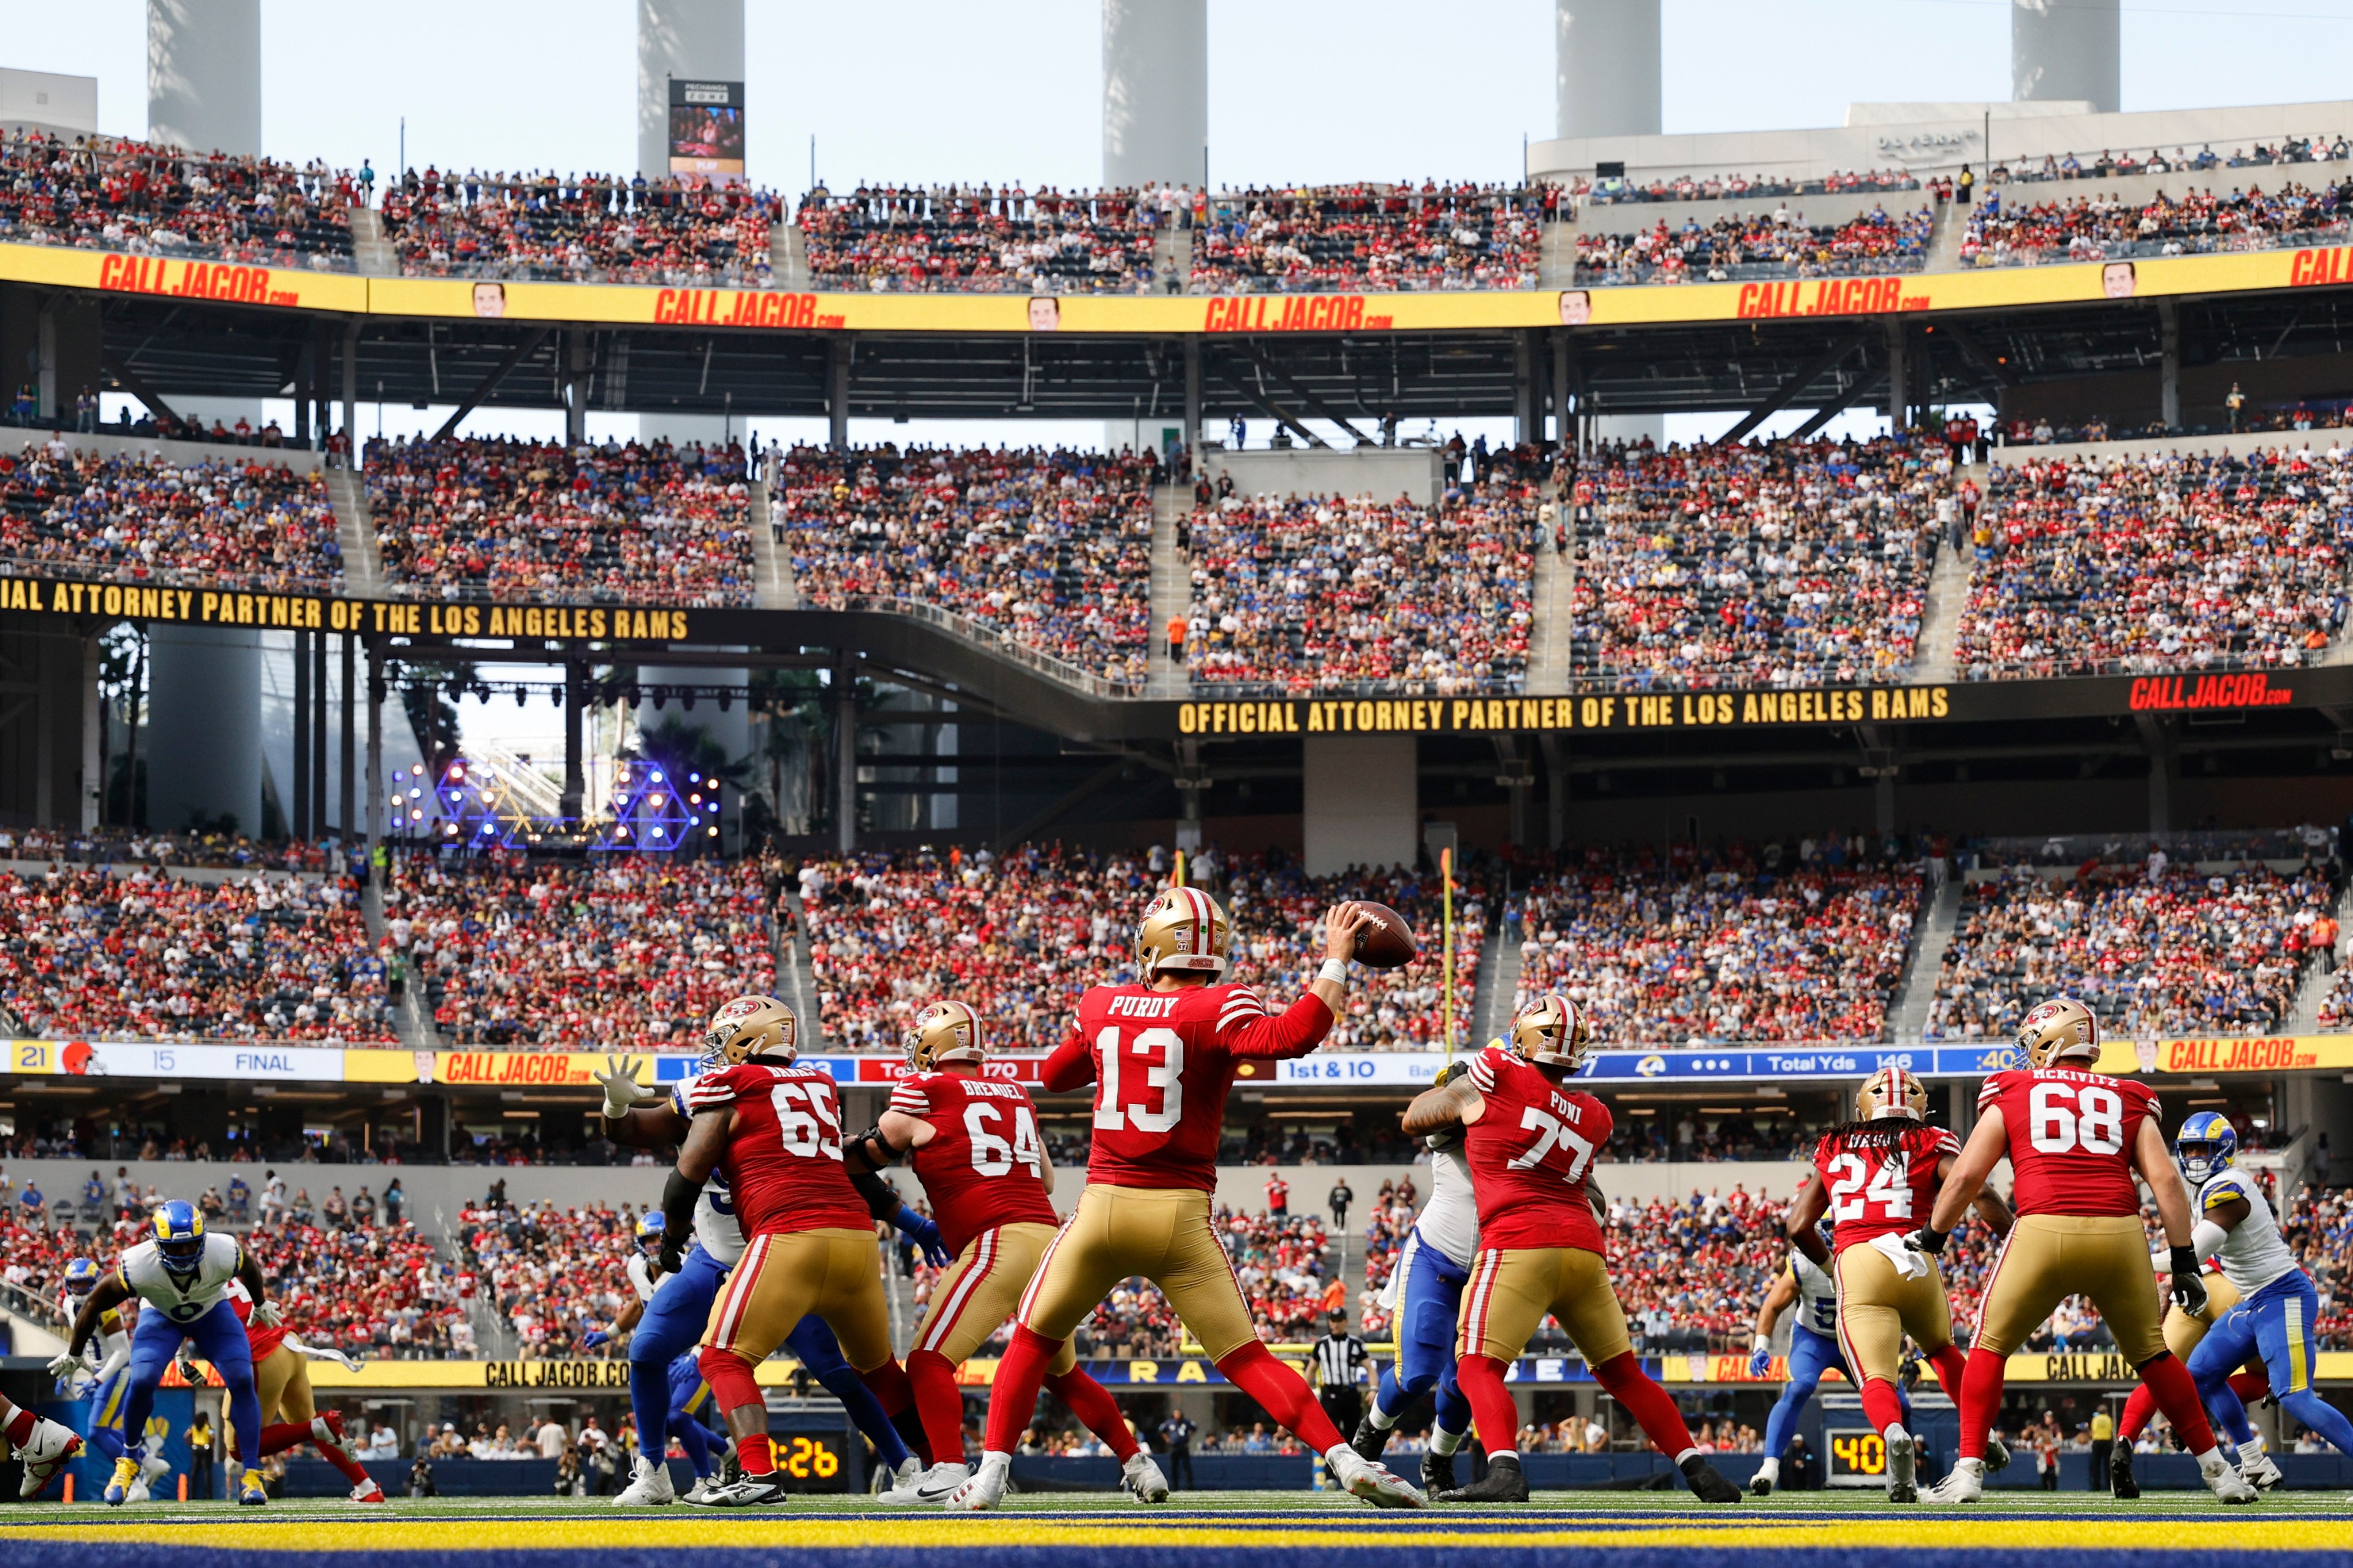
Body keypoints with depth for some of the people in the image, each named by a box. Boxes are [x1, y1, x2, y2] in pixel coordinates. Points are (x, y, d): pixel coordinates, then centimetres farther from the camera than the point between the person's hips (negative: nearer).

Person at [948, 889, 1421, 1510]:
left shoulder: (1100, 1007, 7)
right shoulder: (1217, 1010, -6)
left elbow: (1053, 1076, 25)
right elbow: (1291, 1037, -25)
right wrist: (1335, 963, -15)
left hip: (1102, 1205, 2)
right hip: (1181, 1216, -2)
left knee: (1032, 1343, 18)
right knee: (1247, 1359, 2)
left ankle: (992, 1473, 12)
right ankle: (1346, 1459, -10)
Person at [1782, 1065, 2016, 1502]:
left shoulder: (1832, 1150, 23)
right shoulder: (1930, 1144, 15)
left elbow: (1798, 1226, 20)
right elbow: (1978, 1191, -2)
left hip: (1855, 1263, -1)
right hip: (1915, 1263, 1)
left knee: (1875, 1380, -12)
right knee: (1941, 1348, 31)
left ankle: (1894, 1434, -44)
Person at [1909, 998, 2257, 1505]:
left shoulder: (2011, 1094, 15)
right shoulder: (2128, 1101, 19)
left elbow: (1966, 1176, 11)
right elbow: (2165, 1180, 9)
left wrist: (1933, 1235, 24)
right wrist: (2184, 1261, 10)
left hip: (2044, 1232, -2)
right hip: (2120, 1233, 2)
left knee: (1990, 1345, 14)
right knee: (2152, 1354, 20)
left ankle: (1969, 1469, 4)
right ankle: (2217, 1470, 22)